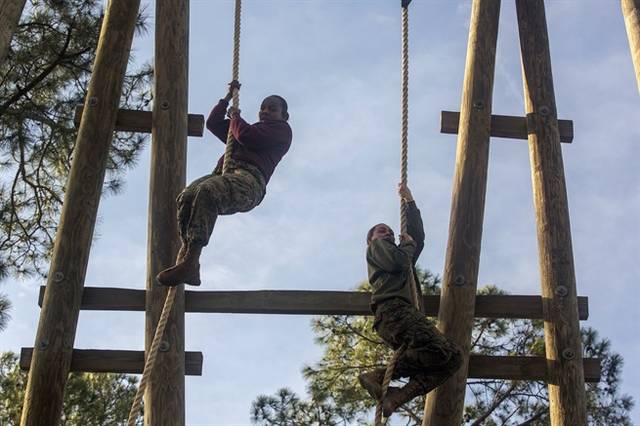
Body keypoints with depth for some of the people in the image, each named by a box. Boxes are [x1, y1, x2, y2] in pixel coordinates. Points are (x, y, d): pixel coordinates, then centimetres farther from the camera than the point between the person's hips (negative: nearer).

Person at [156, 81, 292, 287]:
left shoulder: (281, 129, 17)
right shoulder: (252, 129, 42)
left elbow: (246, 137, 0)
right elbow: (213, 123, 42)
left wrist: (235, 117, 19)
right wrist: (229, 97, 39)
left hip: (248, 179, -7)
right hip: (222, 174, 7)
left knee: (207, 190, -38)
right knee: (187, 196, -26)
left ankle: (190, 261, -49)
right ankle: (186, 251, -40)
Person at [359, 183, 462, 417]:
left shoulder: (396, 252, 41)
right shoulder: (376, 247, 18)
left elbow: (419, 237, 41)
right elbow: (398, 262, -2)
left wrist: (410, 203, 42)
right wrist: (407, 244, 18)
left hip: (407, 314, 9)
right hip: (393, 310, -8)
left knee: (453, 357, -11)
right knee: (439, 351, -31)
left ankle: (396, 397, -24)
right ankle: (378, 376, -23)